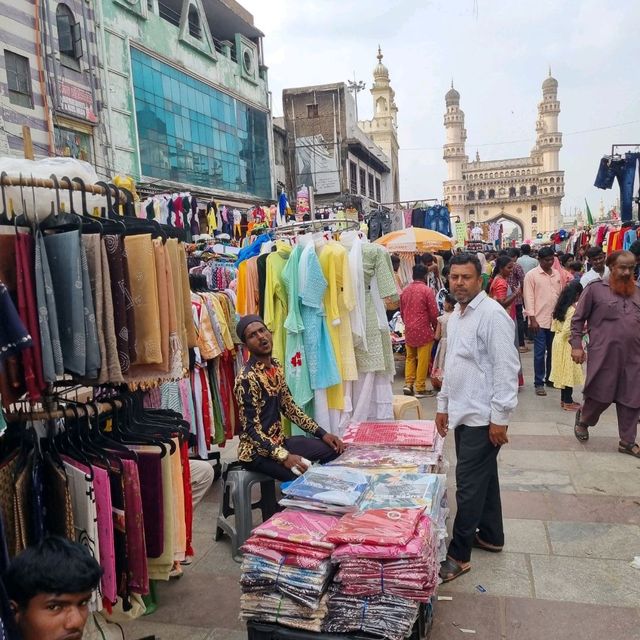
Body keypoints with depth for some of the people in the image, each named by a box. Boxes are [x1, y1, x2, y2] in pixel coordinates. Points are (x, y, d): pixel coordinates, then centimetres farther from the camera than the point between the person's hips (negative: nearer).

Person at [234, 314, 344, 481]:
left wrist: (321, 433, 3)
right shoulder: (246, 378, -21)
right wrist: (284, 457, -31)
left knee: (333, 449, 3)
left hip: (279, 441, 8)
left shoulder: (276, 368, 5)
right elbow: (251, 428, -23)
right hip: (257, 450, -8)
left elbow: (289, 407, 11)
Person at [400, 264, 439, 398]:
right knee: (423, 359, 2)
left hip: (408, 330, 5)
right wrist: (435, 326, 8)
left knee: (410, 357, 16)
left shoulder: (405, 290, 6)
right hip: (423, 330, -5)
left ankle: (408, 384, 9)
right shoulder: (427, 290, -11)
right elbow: (433, 312, -9)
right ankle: (420, 389, 6)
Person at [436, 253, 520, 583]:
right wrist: (443, 404, 19)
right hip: (462, 413, 9)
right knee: (483, 478, 20)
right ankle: (491, 536, 35)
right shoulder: (456, 315, 11)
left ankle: (459, 555, 9)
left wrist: (500, 417, -19)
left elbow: (506, 369, -19)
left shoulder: (493, 315, -16)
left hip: (482, 416, -9)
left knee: (470, 485, -2)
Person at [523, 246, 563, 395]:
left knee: (553, 351, 13)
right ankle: (539, 383, 7)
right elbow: (529, 298, -8)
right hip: (539, 320, -5)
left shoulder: (557, 274, 10)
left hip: (555, 320, 5)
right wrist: (532, 319, -14)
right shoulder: (531, 275, -5)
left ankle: (550, 378, 26)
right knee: (540, 353, -1)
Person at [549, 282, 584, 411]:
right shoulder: (573, 310, -19)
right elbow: (567, 331, -23)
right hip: (567, 344, -8)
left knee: (563, 371, 15)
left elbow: (554, 327, 9)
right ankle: (568, 402, 7)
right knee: (569, 372, 1)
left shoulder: (560, 307, 6)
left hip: (558, 341, 8)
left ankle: (564, 399, 24)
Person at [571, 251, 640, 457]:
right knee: (599, 396, 5)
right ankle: (583, 419, 35)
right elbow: (578, 318, -2)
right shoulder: (595, 288, -5)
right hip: (604, 355, -5)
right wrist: (576, 345, -8)